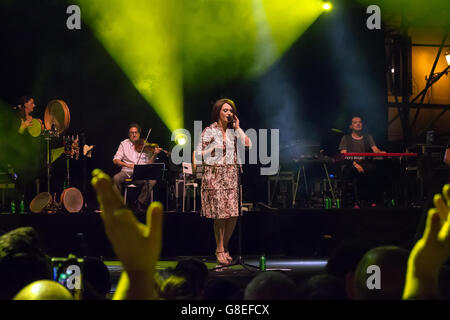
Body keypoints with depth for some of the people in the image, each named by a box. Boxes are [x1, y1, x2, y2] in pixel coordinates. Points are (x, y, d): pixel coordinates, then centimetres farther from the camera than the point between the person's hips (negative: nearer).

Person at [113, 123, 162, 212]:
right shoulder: (124, 144, 11)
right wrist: (128, 165, -13)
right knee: (116, 178, -32)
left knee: (152, 181, -30)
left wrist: (154, 155, -14)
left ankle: (140, 205, -16)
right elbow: (115, 160, 4)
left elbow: (149, 163, 5)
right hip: (127, 172, 0)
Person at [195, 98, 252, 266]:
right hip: (215, 175, -4)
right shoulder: (209, 131, 0)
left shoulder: (233, 131, 12)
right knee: (221, 214, -6)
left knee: (233, 214, -2)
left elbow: (248, 143, -3)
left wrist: (237, 127, 1)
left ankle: (224, 248, 14)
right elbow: (199, 153, -1)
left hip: (231, 175, 4)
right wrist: (213, 148, -13)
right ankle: (220, 251, 5)